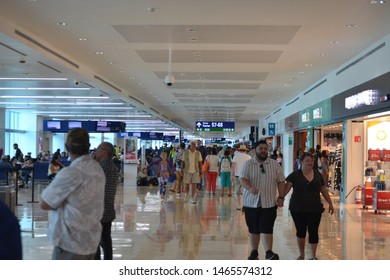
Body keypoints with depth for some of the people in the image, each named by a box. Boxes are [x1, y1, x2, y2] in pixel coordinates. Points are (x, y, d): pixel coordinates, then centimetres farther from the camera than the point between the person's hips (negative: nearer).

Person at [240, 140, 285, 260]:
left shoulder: (275, 164, 5)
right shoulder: (248, 164, 1)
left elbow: (281, 182, 7)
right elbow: (243, 179, -11)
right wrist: (250, 188, -31)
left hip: (269, 203, -1)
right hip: (251, 202, 1)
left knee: (266, 229, -8)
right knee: (253, 229, 11)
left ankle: (269, 252, -9)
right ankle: (254, 252, 22)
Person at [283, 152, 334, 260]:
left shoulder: (317, 174, 7)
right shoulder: (295, 175, -2)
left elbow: (324, 190, 14)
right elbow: (287, 186, -14)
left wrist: (330, 203, 15)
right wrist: (281, 197, -30)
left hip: (315, 209, 1)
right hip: (298, 209, -1)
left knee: (313, 232, 1)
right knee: (300, 231, 9)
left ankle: (313, 256, 15)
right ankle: (301, 254, 26)